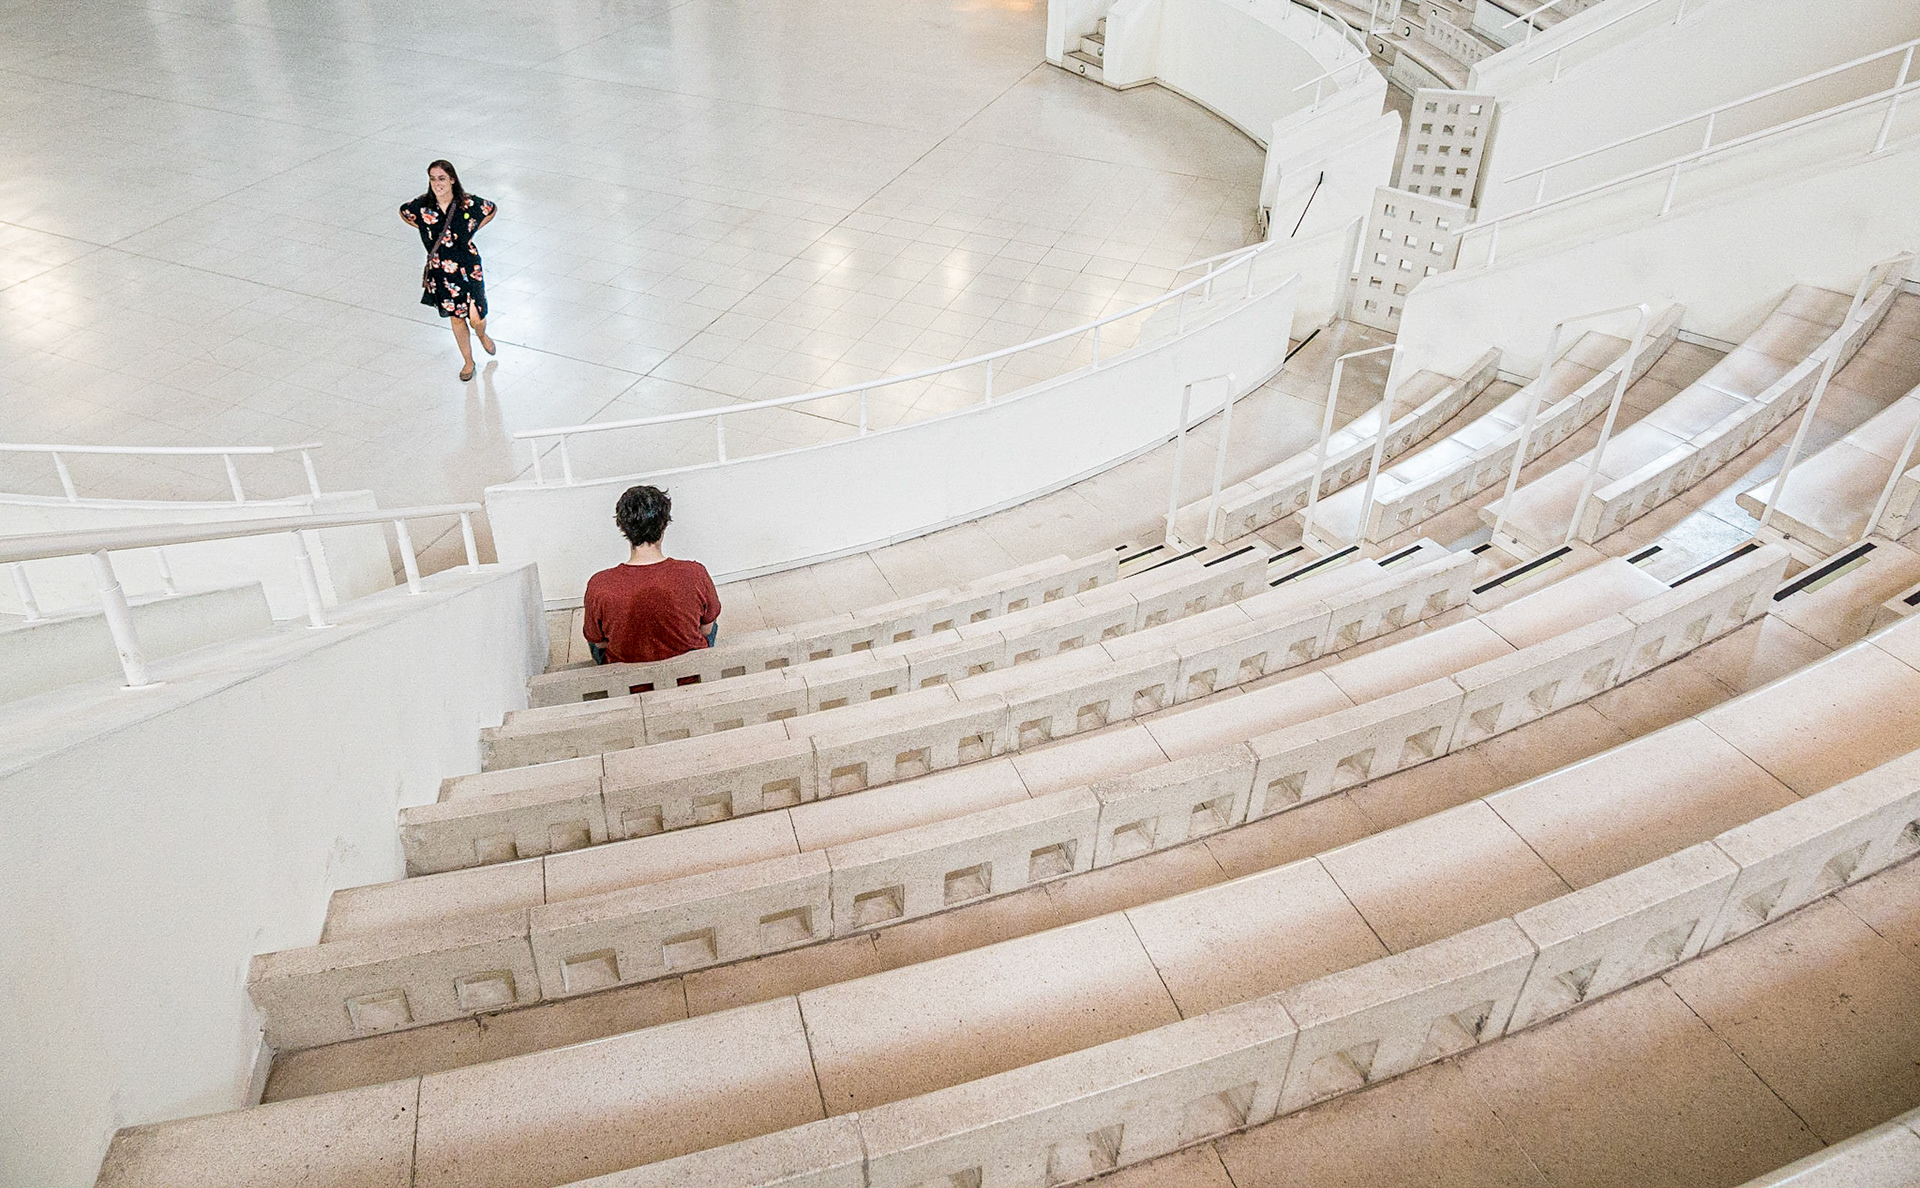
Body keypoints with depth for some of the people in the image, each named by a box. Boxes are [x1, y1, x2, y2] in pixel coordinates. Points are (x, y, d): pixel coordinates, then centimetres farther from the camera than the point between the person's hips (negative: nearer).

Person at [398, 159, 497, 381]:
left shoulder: (469, 203, -14)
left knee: (476, 318, 1)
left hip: (467, 267, -2)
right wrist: (426, 229, 4)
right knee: (455, 318, 12)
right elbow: (403, 213, 12)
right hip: (440, 269, 2)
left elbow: (492, 209, 6)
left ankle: (482, 335, 40)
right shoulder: (422, 206, -10)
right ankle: (468, 361, 31)